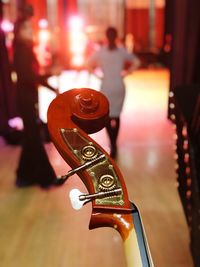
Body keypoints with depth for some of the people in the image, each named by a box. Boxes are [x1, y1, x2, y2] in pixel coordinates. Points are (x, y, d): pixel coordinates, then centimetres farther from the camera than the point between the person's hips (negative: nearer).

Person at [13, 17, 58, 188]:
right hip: (26, 98, -10)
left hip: (29, 97, 10)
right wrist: (50, 74, -30)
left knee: (31, 137, 15)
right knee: (34, 138, -1)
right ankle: (46, 177, 9)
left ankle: (25, 176, 26)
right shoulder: (21, 50, -15)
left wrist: (53, 89, 17)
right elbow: (27, 76, -25)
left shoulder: (26, 49, 13)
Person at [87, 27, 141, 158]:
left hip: (106, 87, -2)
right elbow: (137, 62, 4)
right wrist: (126, 73, 10)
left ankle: (113, 145, -8)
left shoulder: (100, 52, -6)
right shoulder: (122, 51, -2)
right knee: (116, 115, 15)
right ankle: (113, 143, 22)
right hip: (119, 87, 2)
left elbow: (89, 64, 4)